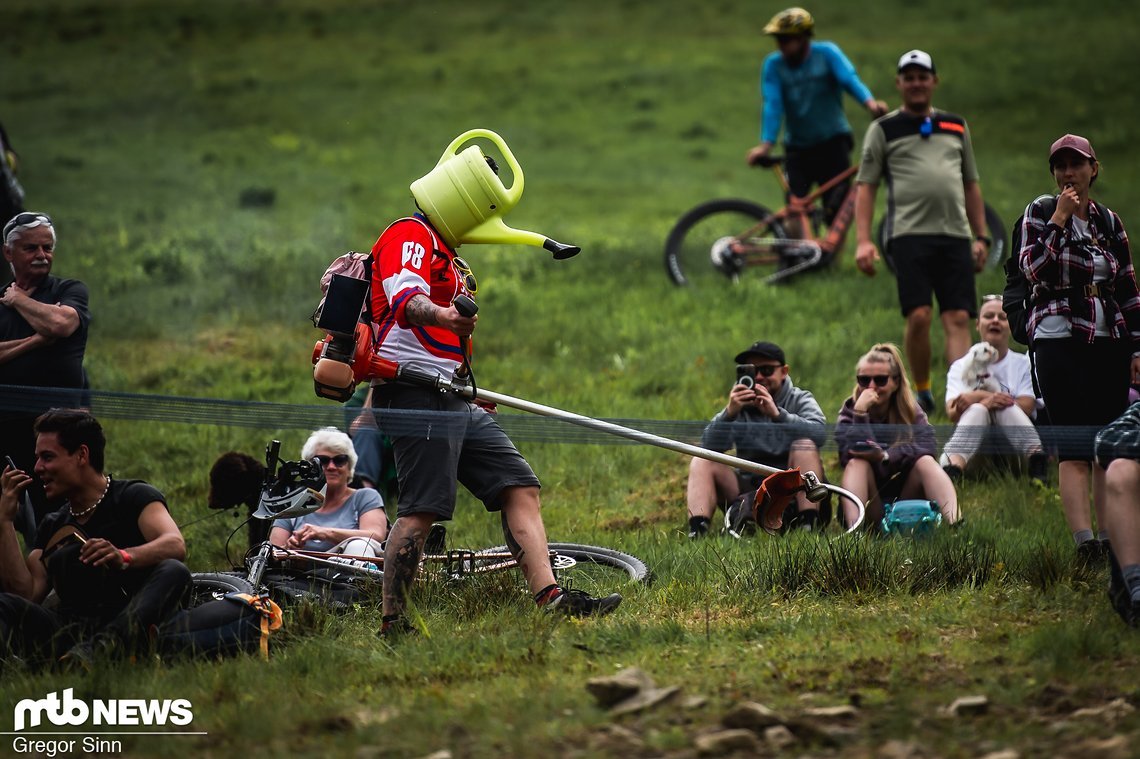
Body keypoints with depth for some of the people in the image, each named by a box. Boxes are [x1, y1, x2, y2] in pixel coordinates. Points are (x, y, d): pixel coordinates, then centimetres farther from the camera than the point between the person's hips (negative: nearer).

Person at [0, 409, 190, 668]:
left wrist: (124, 557, -33)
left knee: (173, 572, -31)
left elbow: (176, 545, -13)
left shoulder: (134, 497, 8)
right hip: (70, 631, 4)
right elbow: (27, 594, 11)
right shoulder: (53, 526, 25)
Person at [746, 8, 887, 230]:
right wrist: (765, 145, -25)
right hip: (797, 147, 1)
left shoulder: (827, 53, -4)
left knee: (836, 210, -9)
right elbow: (772, 106, -11)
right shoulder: (773, 64, -2)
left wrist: (870, 102, -41)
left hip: (832, 143, -1)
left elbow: (849, 79, -20)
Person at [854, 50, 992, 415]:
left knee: (958, 319, -7)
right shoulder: (884, 129, 9)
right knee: (919, 316, -12)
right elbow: (865, 186, 5)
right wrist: (863, 241, -6)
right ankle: (922, 392, 7)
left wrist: (981, 237, 16)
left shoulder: (956, 127, 20)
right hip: (910, 234, -3)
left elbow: (971, 185, 24)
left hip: (955, 236, 3)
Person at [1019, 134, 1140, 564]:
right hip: (1060, 341, -4)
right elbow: (1034, 271, -13)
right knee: (1075, 448, -12)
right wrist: (1058, 220, -14)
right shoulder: (1040, 213, 3)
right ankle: (1085, 544, -21)